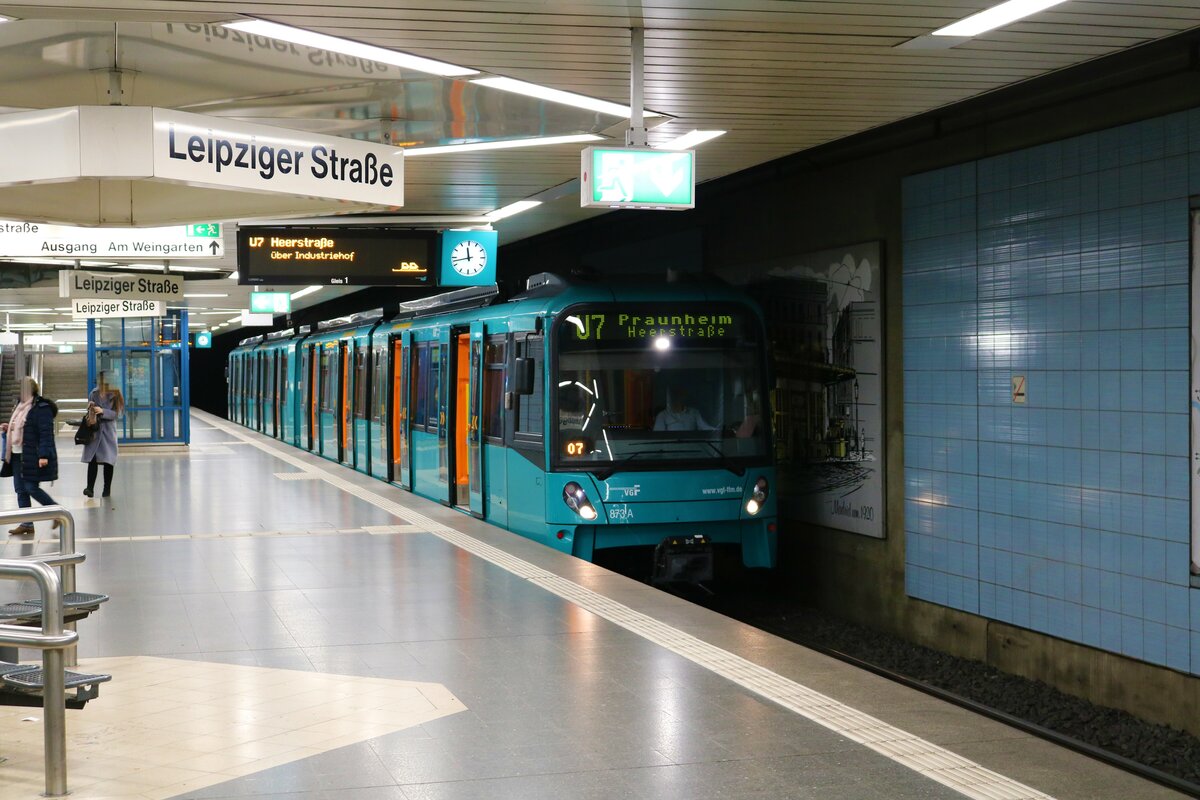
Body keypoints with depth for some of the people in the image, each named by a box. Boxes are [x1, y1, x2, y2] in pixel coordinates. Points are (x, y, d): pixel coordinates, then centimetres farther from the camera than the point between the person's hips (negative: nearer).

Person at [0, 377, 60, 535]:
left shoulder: (41, 409, -14)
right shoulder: (21, 407, 15)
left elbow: (46, 433, -19)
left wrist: (44, 455, -26)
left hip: (33, 457, -9)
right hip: (18, 456, 9)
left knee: (31, 487, -9)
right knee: (21, 490, 7)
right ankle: (26, 524, 12)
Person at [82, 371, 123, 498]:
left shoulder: (115, 395, -2)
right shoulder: (93, 394, 4)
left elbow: (115, 413, -9)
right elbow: (89, 414, 11)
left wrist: (102, 411, -22)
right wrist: (90, 409, -11)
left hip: (108, 432, -1)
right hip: (94, 430, 1)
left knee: (108, 461, 3)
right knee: (92, 460, -10)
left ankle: (107, 489, 14)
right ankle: (90, 488, -11)